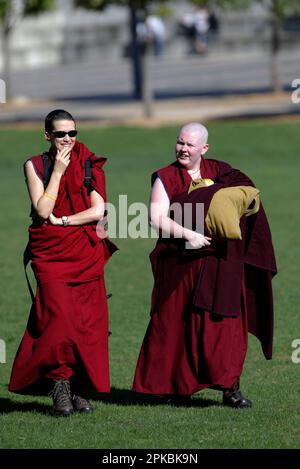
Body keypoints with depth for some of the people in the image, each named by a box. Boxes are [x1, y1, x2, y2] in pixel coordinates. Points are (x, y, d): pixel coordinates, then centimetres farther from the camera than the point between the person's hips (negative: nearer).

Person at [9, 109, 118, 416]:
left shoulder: (89, 165, 8)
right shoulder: (35, 165, 4)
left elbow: (98, 211, -2)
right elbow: (42, 211, -7)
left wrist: (60, 221, -9)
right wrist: (57, 171, -9)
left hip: (86, 253, 2)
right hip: (50, 254, -2)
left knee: (87, 322, -3)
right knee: (60, 318, -16)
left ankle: (80, 390, 4)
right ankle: (60, 384, -7)